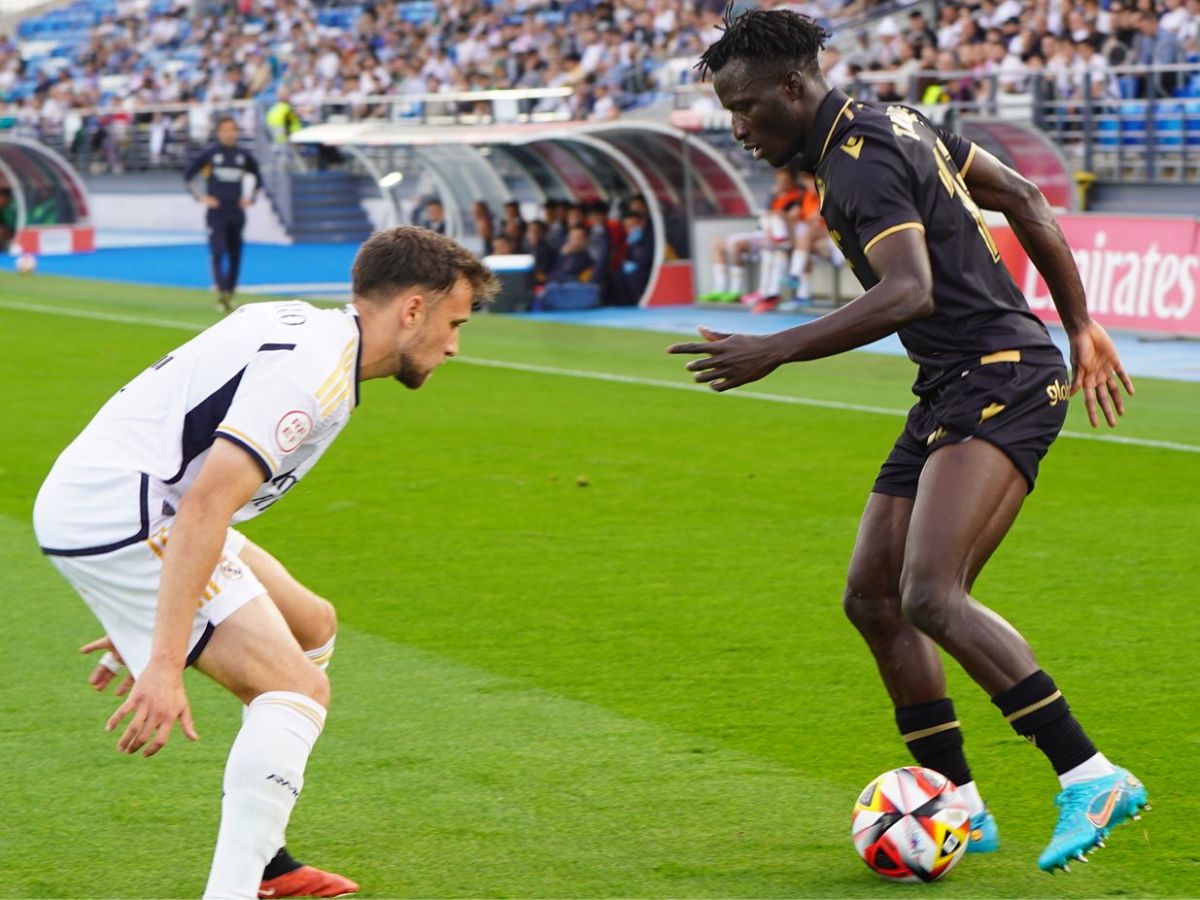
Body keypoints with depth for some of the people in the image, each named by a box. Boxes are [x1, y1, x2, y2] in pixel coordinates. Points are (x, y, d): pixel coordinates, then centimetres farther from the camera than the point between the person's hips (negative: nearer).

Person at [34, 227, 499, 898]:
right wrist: (164, 662, -33)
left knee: (314, 627, 22)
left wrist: (153, 619, 28)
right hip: (118, 519, -11)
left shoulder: (307, 332, 15)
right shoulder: (311, 370, -18)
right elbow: (205, 506, -29)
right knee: (298, 689, -15)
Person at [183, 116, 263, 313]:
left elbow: (258, 178, 23)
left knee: (235, 256, 7)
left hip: (236, 213, 4)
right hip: (216, 213, -4)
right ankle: (221, 292, -26)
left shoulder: (244, 156, 8)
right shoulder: (209, 154, -1)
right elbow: (187, 176, 4)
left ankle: (230, 293, 18)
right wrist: (200, 197, -6)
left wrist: (251, 198, 10)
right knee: (218, 253, -16)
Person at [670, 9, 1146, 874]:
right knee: (872, 599, 7)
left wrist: (775, 350, -31)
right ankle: (960, 807, 12)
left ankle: (1092, 778, -23)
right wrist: (1080, 324, 25)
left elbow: (908, 292, -30)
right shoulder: (891, 124, 16)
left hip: (1002, 379, -10)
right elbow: (1022, 197, 21)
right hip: (954, 392, 10)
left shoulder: (862, 162, -15)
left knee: (930, 596, -24)